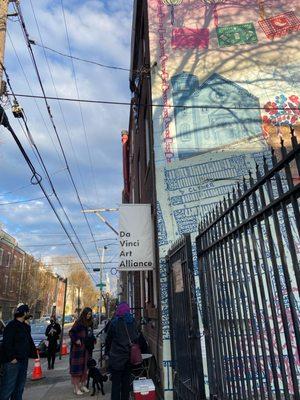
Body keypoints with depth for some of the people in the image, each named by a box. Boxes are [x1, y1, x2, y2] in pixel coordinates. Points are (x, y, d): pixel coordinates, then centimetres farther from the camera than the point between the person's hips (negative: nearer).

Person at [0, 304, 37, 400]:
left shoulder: (26, 327, 13)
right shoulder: (11, 326, -14)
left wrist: (34, 354, 11)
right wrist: (11, 357, -20)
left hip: (23, 360, 9)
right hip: (13, 361, -8)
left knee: (20, 385, 16)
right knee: (9, 386, -3)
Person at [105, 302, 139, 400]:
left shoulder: (114, 322, -10)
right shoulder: (133, 322, 1)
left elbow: (108, 339, -3)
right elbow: (136, 337, 10)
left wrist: (107, 351, 9)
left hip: (117, 357, -4)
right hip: (129, 355, 4)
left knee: (116, 382, 5)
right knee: (126, 381, 16)